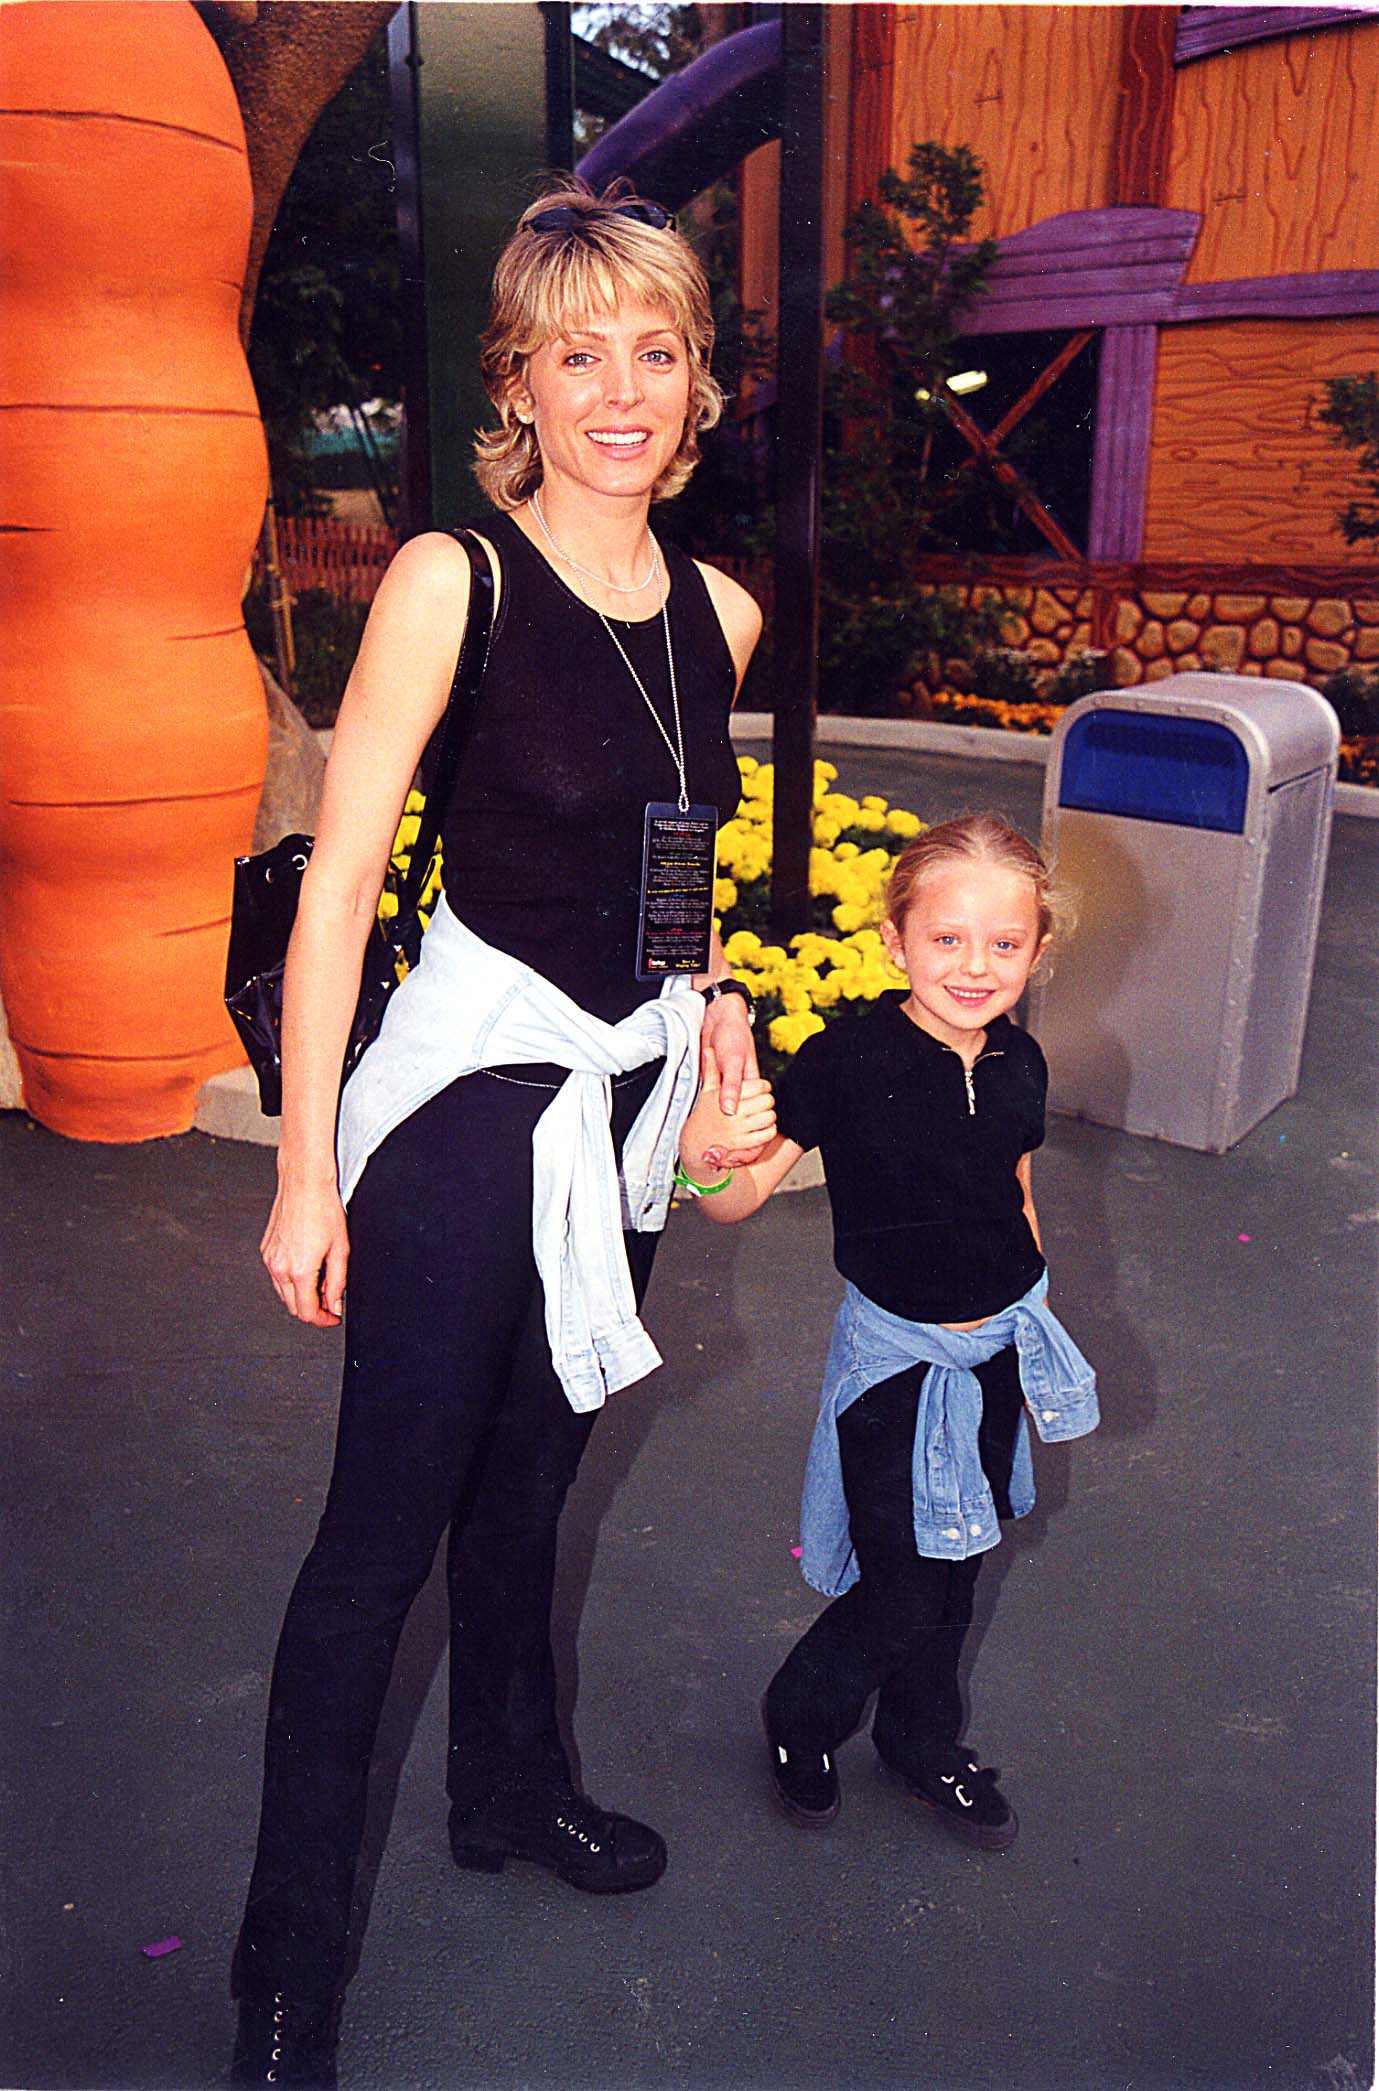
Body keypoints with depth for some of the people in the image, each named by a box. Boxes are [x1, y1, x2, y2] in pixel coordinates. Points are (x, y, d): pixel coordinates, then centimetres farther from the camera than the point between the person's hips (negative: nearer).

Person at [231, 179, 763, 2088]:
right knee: (385, 1531, 3)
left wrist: (707, 987, 8)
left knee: (528, 1481, 22)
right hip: (471, 1093, -5)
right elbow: (339, 883, -14)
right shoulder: (451, 582, -13)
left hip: (629, 1097, 6)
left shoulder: (718, 615, 5)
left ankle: (511, 1787, 47)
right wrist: (306, 1172, -14)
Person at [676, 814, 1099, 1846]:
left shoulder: (1019, 1063, -4)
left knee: (954, 1569, 20)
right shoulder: (849, 1058, -21)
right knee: (900, 1594, 0)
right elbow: (741, 1196, -21)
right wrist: (706, 1153, -42)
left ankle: (925, 1741, 46)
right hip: (896, 1354, -5)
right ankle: (800, 1720, 32)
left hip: (1002, 1348, 5)